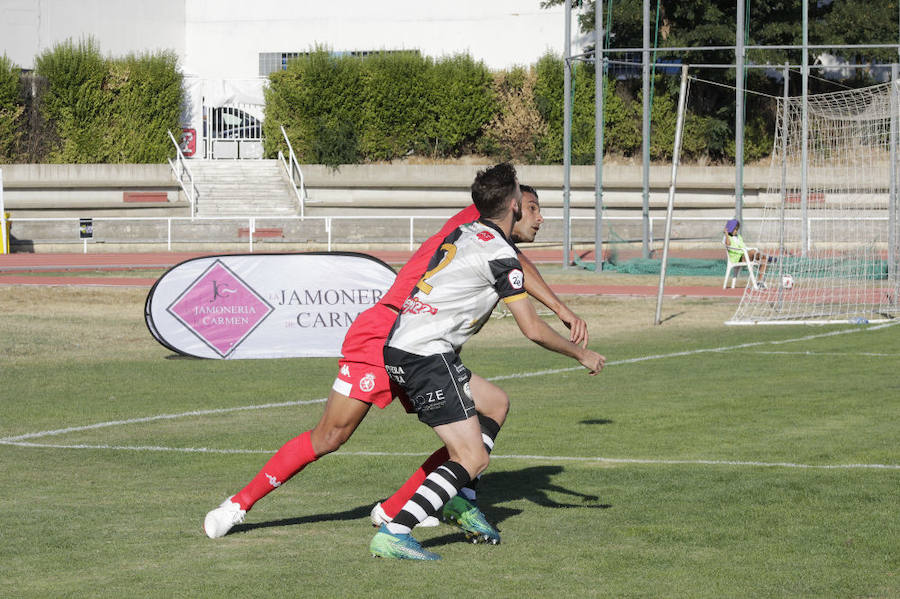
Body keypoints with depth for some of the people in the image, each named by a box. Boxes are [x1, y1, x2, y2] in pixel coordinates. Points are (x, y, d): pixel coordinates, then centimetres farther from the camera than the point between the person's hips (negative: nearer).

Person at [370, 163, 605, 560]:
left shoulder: (464, 234, 13)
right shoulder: (500, 255, -11)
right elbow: (532, 330, -9)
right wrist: (582, 355, 6)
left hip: (401, 346, 9)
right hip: (426, 357, -9)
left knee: (495, 403, 24)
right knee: (473, 458, -10)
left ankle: (461, 500, 16)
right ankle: (394, 533, -22)